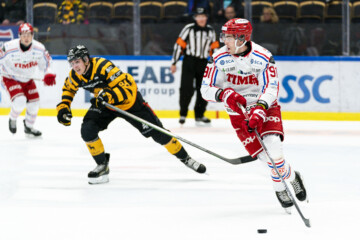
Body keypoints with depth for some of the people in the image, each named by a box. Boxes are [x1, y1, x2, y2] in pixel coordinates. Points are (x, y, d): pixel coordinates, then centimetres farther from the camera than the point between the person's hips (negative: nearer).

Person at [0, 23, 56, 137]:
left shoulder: (39, 48, -15)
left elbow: (46, 62, 1)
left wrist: (49, 74, -14)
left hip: (28, 79, 5)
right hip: (11, 78, -5)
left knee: (34, 103, 4)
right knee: (20, 101, -24)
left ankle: (29, 127, 31)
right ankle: (12, 120, 8)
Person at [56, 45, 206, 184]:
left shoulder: (103, 66, -34)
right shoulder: (75, 76, -14)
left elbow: (127, 86, -36)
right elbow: (68, 88, 11)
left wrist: (111, 95, -51)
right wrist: (63, 106, -2)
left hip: (129, 101, -5)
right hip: (104, 104, 5)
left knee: (156, 132, -3)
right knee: (87, 130, -19)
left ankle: (185, 158, 15)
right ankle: (102, 166, -2)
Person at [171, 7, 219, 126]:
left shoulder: (211, 31, 10)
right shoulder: (189, 29, -4)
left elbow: (214, 49, 17)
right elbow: (179, 45, -4)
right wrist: (174, 63, -6)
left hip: (203, 63, 4)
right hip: (189, 61, -4)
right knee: (187, 89, -11)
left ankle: (199, 116, 16)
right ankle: (183, 114, -1)